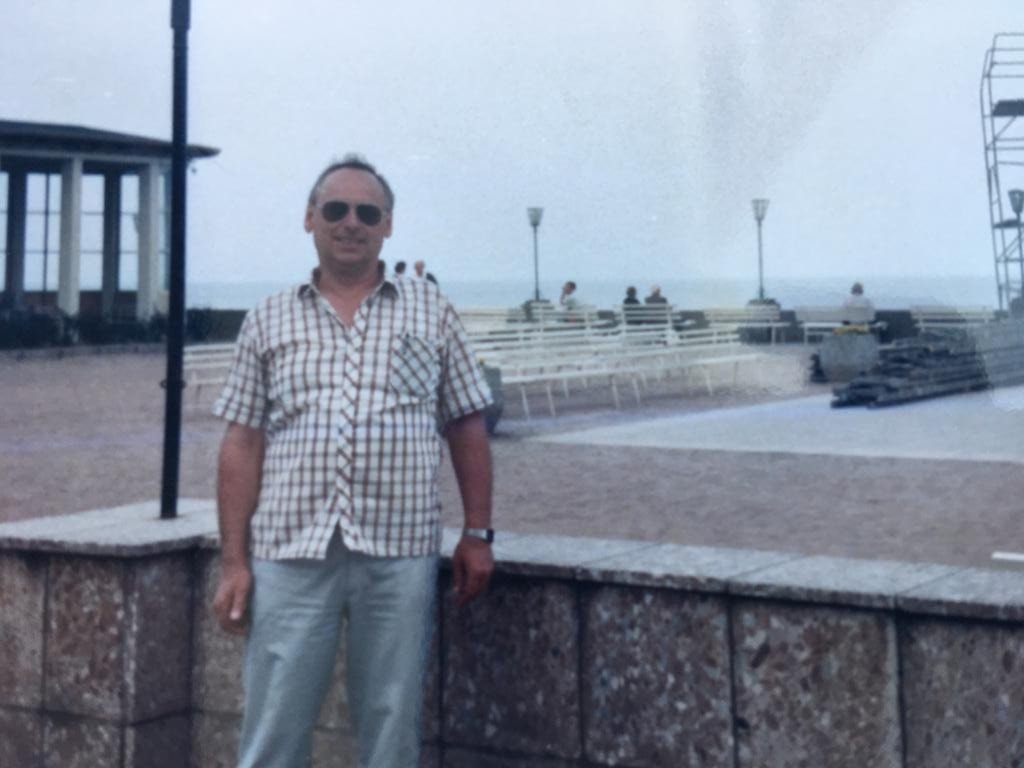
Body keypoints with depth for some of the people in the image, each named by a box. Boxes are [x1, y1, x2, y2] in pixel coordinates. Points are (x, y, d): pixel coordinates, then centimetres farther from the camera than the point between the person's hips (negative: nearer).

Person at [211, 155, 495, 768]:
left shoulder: (431, 312, 8)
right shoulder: (269, 321, 9)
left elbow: (467, 428, 10)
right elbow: (242, 446, 6)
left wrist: (478, 533, 3)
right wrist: (234, 561, 0)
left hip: (399, 554, 0)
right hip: (290, 553, 0)